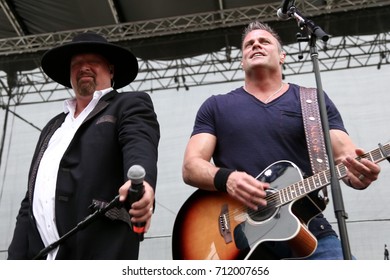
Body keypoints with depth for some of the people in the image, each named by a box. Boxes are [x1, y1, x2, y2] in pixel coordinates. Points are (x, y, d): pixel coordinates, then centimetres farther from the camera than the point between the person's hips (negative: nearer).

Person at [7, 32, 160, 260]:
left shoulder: (130, 105, 6)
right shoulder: (54, 126, 24)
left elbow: (140, 147, -16)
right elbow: (32, 197, 21)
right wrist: (16, 256, 12)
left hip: (99, 253, -6)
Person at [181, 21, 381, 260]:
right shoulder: (216, 106, 12)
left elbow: (346, 155, 4)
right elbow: (191, 167, 4)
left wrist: (360, 173, -20)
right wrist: (226, 178, -17)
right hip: (242, 235, -1)